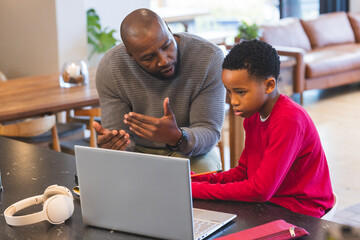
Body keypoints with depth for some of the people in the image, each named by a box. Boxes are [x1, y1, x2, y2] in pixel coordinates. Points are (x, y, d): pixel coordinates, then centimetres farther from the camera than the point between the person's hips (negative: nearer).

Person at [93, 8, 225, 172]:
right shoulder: (110, 68, -17)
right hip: (139, 151, 1)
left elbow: (210, 133, -20)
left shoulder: (209, 57, -21)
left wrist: (177, 138, -42)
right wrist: (109, 143, -37)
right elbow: (122, 139, -12)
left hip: (192, 153, -1)